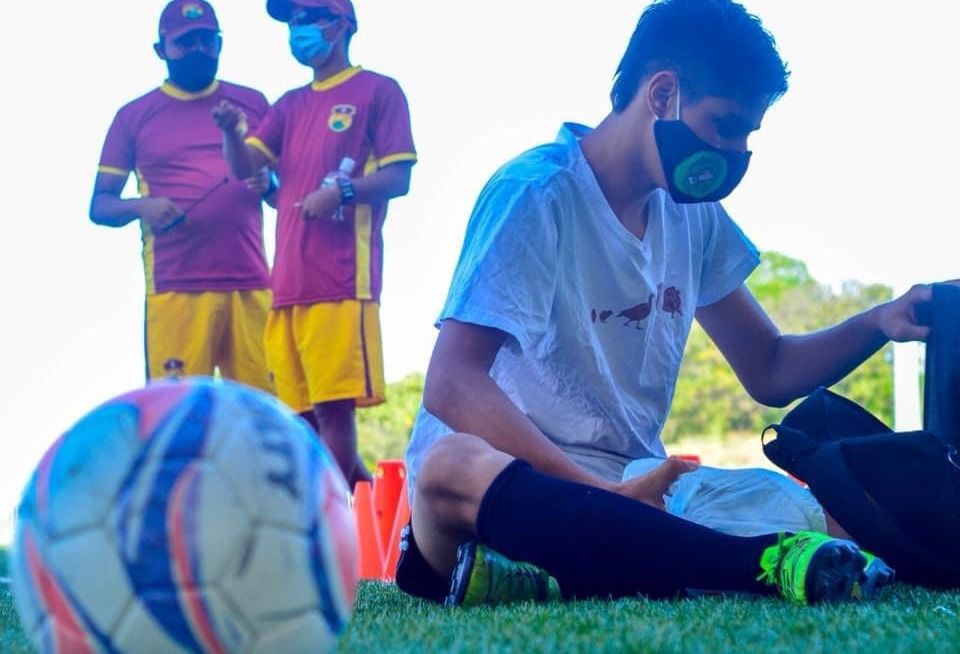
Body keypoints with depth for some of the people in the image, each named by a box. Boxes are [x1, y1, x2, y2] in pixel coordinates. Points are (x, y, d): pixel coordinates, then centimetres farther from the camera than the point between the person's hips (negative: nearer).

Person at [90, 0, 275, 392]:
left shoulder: (253, 104, 16)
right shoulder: (135, 116, 11)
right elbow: (100, 206, 10)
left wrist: (269, 183, -6)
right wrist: (141, 207, -13)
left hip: (251, 283, 2)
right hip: (175, 288, -2)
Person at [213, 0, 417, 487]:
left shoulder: (378, 91, 4)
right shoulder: (290, 106, 23)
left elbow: (398, 178, -2)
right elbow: (243, 167, 12)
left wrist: (343, 190, -19)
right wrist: (231, 131, -9)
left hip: (341, 281, -7)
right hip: (289, 283, 7)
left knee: (334, 408, -12)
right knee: (305, 415, 6)